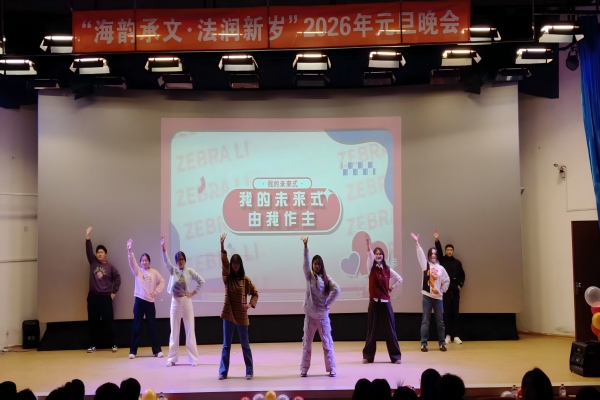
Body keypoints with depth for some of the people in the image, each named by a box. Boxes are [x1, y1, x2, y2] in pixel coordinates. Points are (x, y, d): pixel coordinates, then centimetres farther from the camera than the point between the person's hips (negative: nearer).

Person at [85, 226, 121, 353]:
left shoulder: (110, 267, 0)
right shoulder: (93, 262, 4)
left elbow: (117, 278, 5)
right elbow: (88, 250, -6)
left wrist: (114, 292, 1)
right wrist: (88, 236, -17)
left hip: (106, 297, -2)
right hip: (93, 296, 2)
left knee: (108, 322, 0)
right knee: (93, 322, 6)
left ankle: (113, 344, 10)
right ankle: (93, 345, 15)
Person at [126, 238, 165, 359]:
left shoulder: (154, 272, 5)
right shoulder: (137, 271, 1)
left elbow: (162, 282, 10)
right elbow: (132, 262, -14)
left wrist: (156, 292, -3)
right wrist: (129, 251, -30)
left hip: (150, 302, 1)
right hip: (139, 301, -1)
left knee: (152, 326, 5)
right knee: (137, 327, 1)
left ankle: (157, 350, 11)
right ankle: (132, 351, 7)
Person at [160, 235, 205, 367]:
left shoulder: (190, 272, -2)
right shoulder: (172, 270, 1)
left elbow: (201, 281, 3)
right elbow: (165, 261, -14)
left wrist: (194, 292, -5)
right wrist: (163, 248, -28)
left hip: (187, 302, -1)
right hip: (175, 302, 1)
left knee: (190, 330, 1)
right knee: (174, 331, 5)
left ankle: (193, 358, 7)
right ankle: (172, 358, 11)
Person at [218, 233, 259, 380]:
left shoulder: (245, 279, 1)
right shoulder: (227, 277, 0)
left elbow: (255, 293, 7)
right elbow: (224, 262, -13)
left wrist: (250, 304, -13)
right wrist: (222, 245, -27)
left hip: (241, 315, -1)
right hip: (228, 314, 1)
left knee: (245, 345, 6)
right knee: (226, 345, 6)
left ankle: (249, 371, 14)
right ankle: (223, 372, 11)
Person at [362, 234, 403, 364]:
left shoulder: (388, 270, 5)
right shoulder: (371, 268, -1)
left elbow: (399, 279, 17)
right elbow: (369, 255, -21)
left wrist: (391, 288, 9)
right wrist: (368, 245, -38)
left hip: (385, 302, 1)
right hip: (374, 302, -1)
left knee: (390, 330, 2)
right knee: (371, 330, 4)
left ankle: (396, 356, 8)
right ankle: (368, 356, 12)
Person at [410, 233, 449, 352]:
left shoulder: (441, 268, 7)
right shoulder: (426, 265, 2)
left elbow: (446, 280, 15)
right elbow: (420, 254, -12)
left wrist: (442, 290, 5)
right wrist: (417, 242, -23)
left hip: (438, 297, 2)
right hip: (427, 297, -2)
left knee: (440, 322, 7)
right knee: (425, 321, -1)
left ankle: (442, 343, 16)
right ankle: (423, 344, 3)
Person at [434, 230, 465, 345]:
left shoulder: (457, 263, 9)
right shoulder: (442, 260, 3)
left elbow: (462, 275, 14)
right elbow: (439, 251, -13)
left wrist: (460, 285, -2)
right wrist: (437, 240, -28)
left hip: (455, 290, 2)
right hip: (445, 290, -2)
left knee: (455, 313, 3)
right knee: (446, 313, 0)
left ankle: (456, 336, 5)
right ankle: (448, 335, 5)